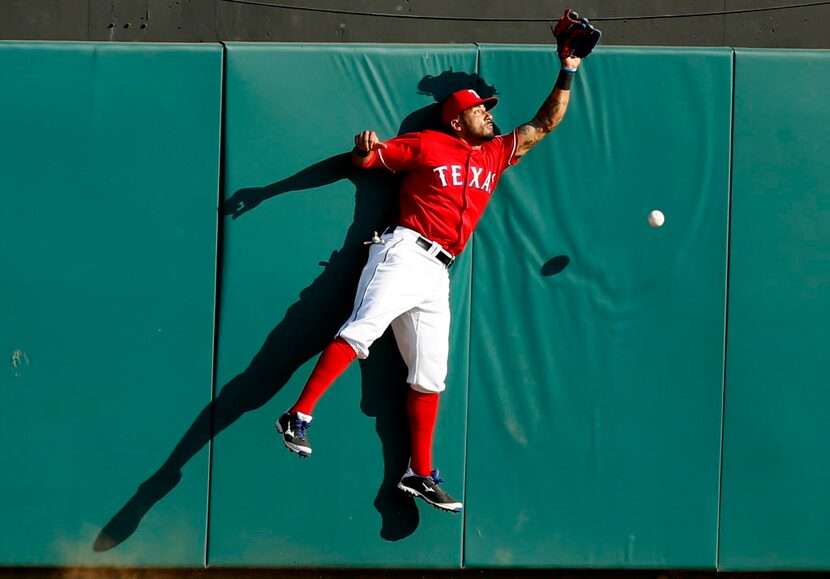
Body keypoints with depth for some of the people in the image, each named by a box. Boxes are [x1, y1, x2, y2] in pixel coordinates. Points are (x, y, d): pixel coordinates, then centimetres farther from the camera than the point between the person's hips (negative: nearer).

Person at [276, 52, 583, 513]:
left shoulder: (496, 155, 23)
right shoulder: (425, 145, 7)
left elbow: (544, 125, 29)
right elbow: (368, 160, 8)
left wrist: (566, 74, 22)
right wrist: (365, 148, -16)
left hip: (437, 275, 7)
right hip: (405, 253, -6)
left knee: (430, 376, 6)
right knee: (364, 327, -28)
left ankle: (419, 475, 9)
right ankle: (298, 417, -34)